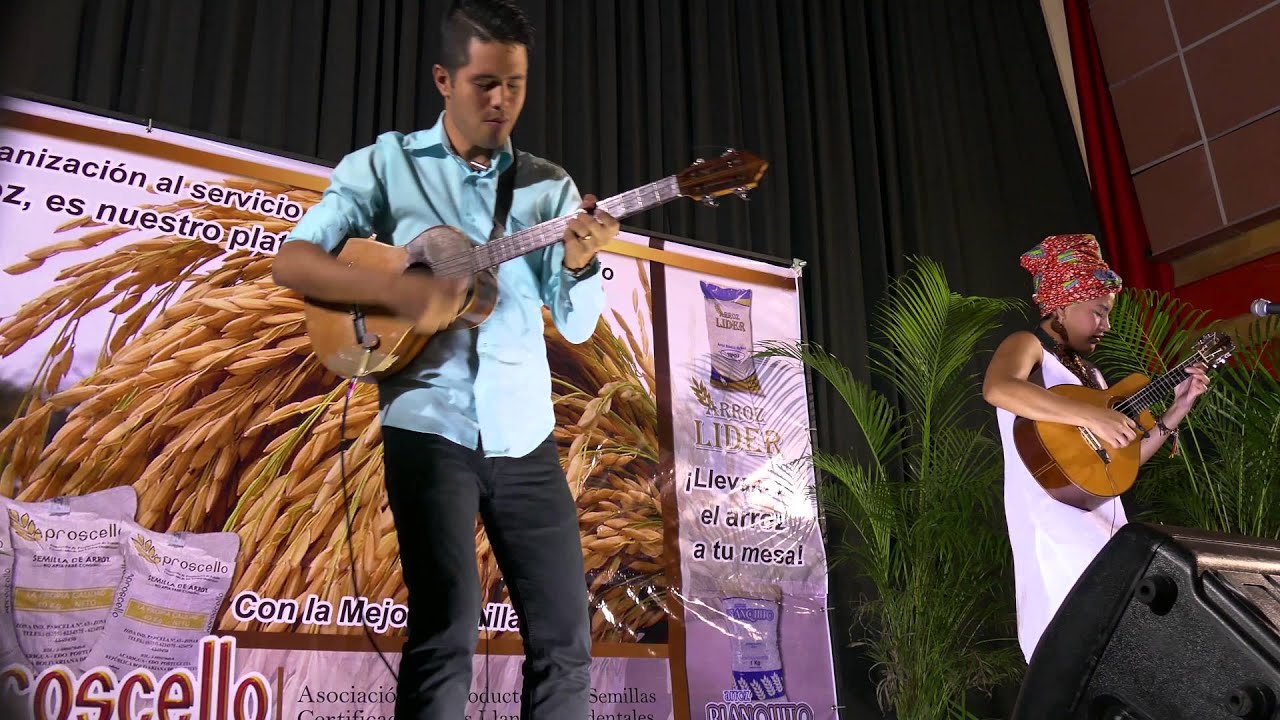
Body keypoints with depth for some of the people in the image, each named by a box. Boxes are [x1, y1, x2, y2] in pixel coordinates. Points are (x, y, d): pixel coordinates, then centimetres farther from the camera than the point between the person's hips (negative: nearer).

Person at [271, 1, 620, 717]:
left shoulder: (550, 185, 11)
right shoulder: (388, 162, 5)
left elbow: (577, 325, 8)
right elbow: (293, 261, -2)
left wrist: (580, 262, -14)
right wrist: (400, 290, -18)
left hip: (524, 436, 4)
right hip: (429, 427, -3)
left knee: (567, 637, 4)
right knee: (446, 631, -8)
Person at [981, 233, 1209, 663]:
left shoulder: (1086, 370, 23)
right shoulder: (1027, 346, -2)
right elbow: (997, 389, -29)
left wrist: (1178, 408, 16)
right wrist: (1092, 416, -30)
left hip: (1106, 522, 9)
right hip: (1058, 526, -9)